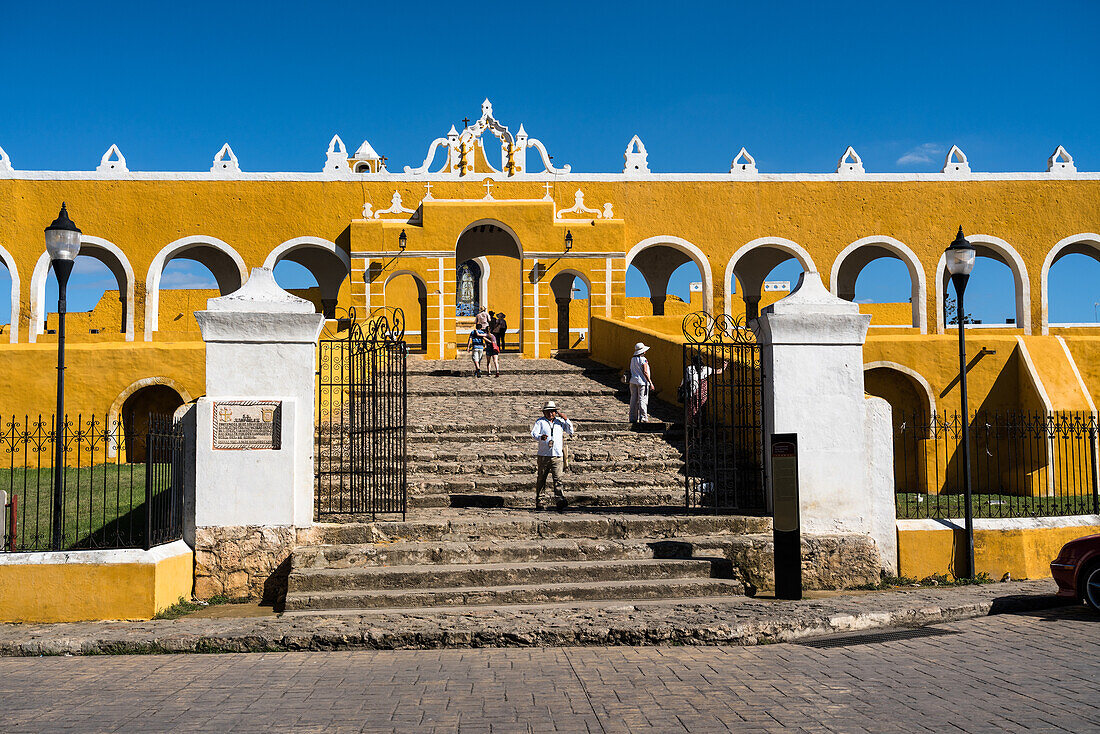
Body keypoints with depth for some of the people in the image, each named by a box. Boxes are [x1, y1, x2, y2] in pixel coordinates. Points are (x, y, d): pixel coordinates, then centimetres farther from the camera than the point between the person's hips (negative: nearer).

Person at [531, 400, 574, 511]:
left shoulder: (560, 421, 14)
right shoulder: (540, 422, 7)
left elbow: (570, 431, 10)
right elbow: (533, 433, -6)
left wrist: (565, 418, 1)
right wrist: (540, 437, -28)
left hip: (557, 456, 1)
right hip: (543, 455, -1)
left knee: (558, 479, -11)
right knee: (541, 480, 5)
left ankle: (560, 502, -20)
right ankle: (538, 502, 14)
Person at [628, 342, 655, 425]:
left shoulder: (632, 359, 10)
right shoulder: (643, 360, -12)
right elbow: (645, 372, -16)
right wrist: (650, 383, -13)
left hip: (633, 381, 7)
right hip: (642, 382, -7)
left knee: (633, 400, 8)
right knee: (642, 400, -5)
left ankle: (633, 418, 10)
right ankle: (643, 418, -7)